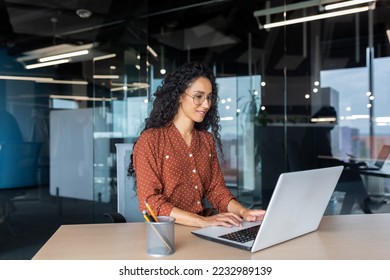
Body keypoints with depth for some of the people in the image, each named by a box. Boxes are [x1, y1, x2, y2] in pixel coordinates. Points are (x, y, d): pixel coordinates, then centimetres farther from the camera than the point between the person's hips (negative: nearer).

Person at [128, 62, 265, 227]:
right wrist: (203, 221, -24)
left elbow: (216, 188, 8)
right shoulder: (150, 140, -10)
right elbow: (149, 202, -15)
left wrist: (242, 212, -11)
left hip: (202, 231, 4)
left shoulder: (207, 140, 10)